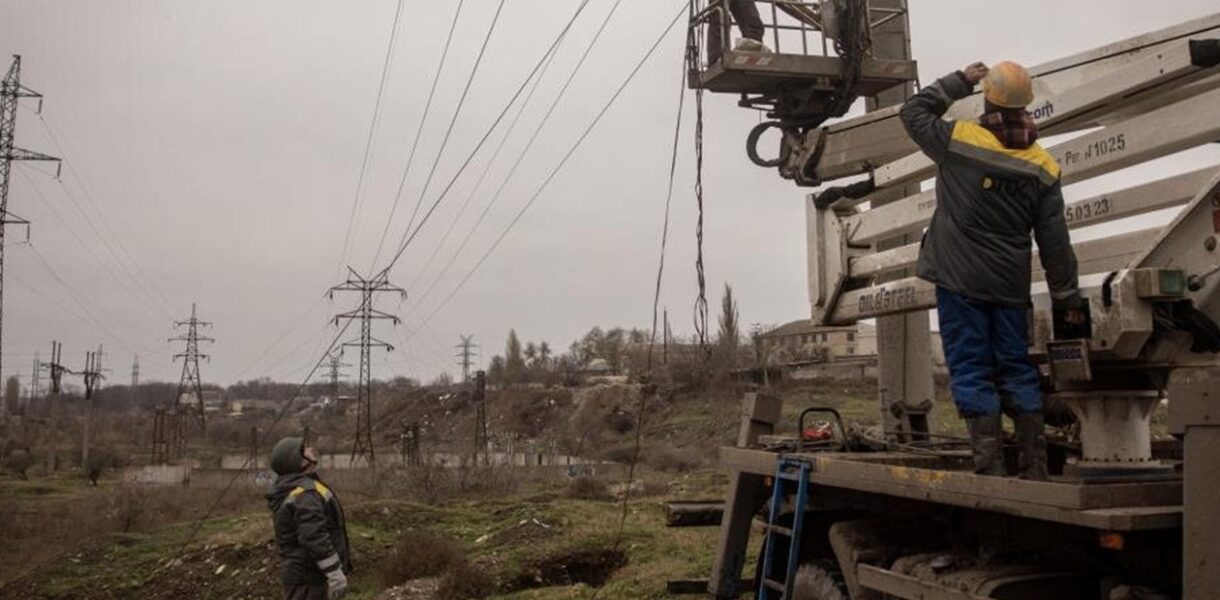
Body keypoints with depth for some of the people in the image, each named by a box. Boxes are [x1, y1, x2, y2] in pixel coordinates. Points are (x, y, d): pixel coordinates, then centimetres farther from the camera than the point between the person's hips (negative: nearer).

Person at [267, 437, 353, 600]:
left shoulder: (291, 490, 14)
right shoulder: (305, 492, -20)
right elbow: (314, 538, -29)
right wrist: (335, 574, -26)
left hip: (303, 572, 11)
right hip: (309, 576, -11)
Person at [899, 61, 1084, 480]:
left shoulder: (959, 139, -8)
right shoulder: (1044, 166, 3)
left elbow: (913, 112, 10)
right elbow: (1055, 242, 4)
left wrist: (960, 82, 15)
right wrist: (1068, 298, 11)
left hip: (960, 280, -4)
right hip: (1010, 287, 4)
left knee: (971, 370, 0)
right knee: (1016, 368, 12)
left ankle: (990, 466, -3)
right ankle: (1035, 467, 14)